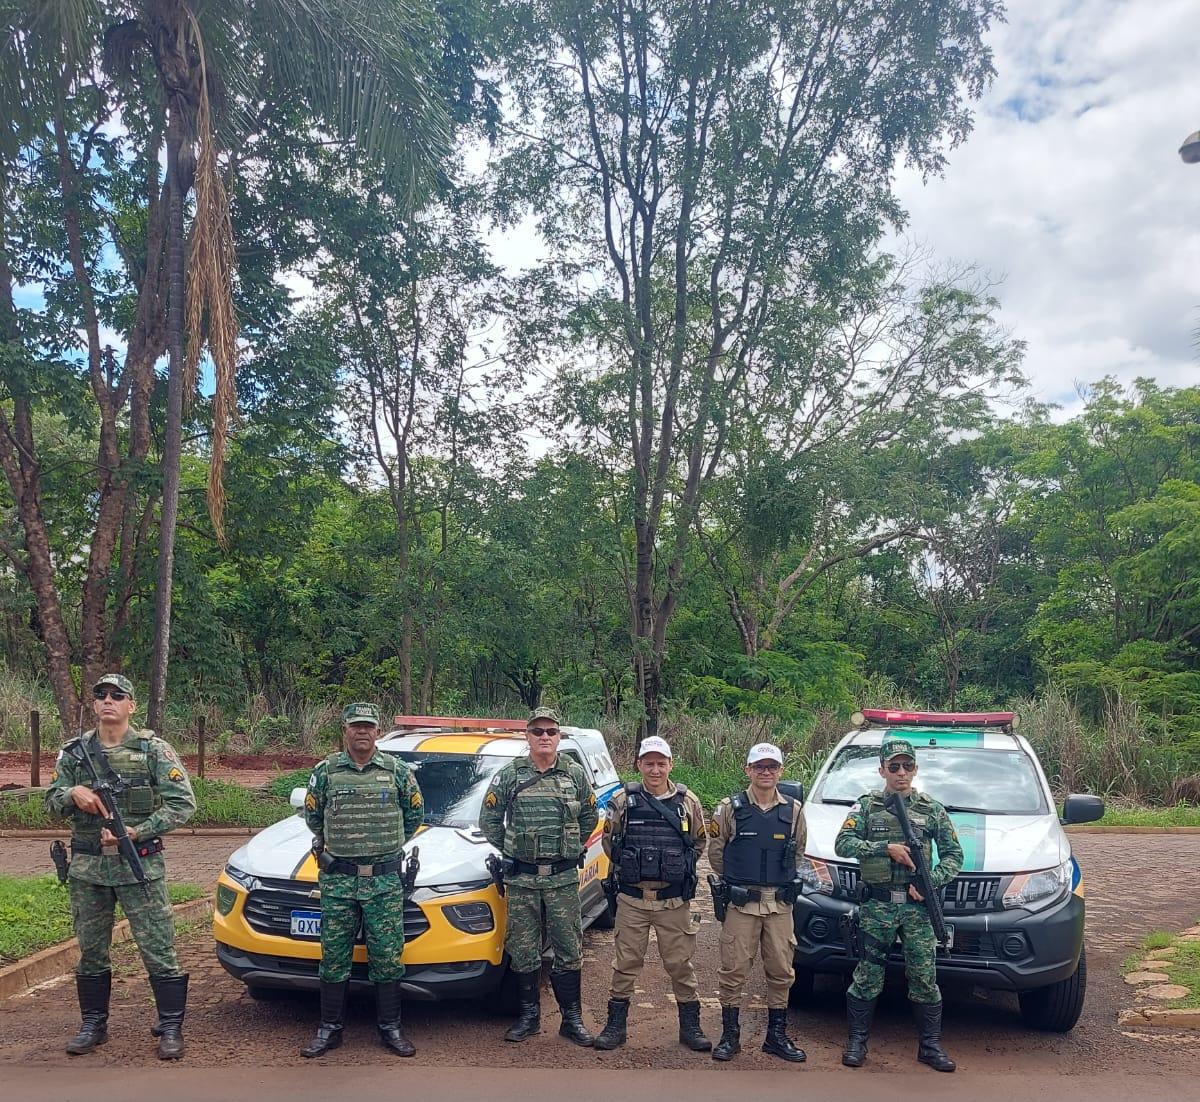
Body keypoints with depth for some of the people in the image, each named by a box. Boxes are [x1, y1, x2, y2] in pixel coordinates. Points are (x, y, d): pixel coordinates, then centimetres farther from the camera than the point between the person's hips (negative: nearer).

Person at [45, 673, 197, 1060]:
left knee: (158, 949, -2)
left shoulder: (153, 750, -5)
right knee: (91, 951, 15)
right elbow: (51, 801, 10)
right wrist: (73, 793, -13)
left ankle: (171, 1027, 10)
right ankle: (93, 1025, 30)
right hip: (87, 869, 4)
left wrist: (136, 832, -17)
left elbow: (182, 803, -9)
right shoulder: (74, 752, 7)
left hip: (140, 867, -4)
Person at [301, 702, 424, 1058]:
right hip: (337, 880, 0)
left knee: (387, 957, 4)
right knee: (334, 957, 7)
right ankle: (329, 1029, 19)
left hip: (385, 881, 0)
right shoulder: (325, 771, 2)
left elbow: (415, 814, 14)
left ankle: (390, 1028, 16)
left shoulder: (397, 770, 2)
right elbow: (312, 816, 15)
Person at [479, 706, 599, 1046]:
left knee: (568, 950, 4)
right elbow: (488, 820, 7)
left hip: (563, 877, 1)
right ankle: (528, 1017, 20)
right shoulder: (509, 776, 0)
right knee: (523, 951, 6)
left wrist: (572, 847, 10)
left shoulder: (576, 775, 3)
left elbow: (589, 818, 14)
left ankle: (572, 1019, 15)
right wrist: (512, 851, 3)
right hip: (522, 878, 0)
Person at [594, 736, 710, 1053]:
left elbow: (699, 843, 14)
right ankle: (615, 1025, 20)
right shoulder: (623, 800, -1)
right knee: (626, 962, 8)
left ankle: (690, 1026, 21)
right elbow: (609, 841, 10)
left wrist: (678, 868, 6)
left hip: (674, 900, 0)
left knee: (680, 963, 8)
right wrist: (630, 867, 5)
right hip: (632, 899, 0)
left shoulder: (688, 802, 2)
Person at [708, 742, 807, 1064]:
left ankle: (776, 1036, 23)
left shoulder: (793, 810, 4)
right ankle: (729, 1037, 14)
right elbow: (716, 852, 5)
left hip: (780, 904, 3)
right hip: (740, 903, -2)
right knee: (734, 970, 1)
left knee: (781, 971, 9)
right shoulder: (730, 808, -3)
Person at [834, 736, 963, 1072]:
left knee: (925, 978, 4)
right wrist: (886, 848, -16)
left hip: (917, 905, 1)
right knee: (868, 975, 3)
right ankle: (857, 1041, 15)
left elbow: (953, 854, 8)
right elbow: (843, 844, -7)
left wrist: (932, 882, -9)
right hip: (877, 905, -1)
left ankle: (930, 1045, 17)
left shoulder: (932, 809, 8)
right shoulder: (867, 806, 4)